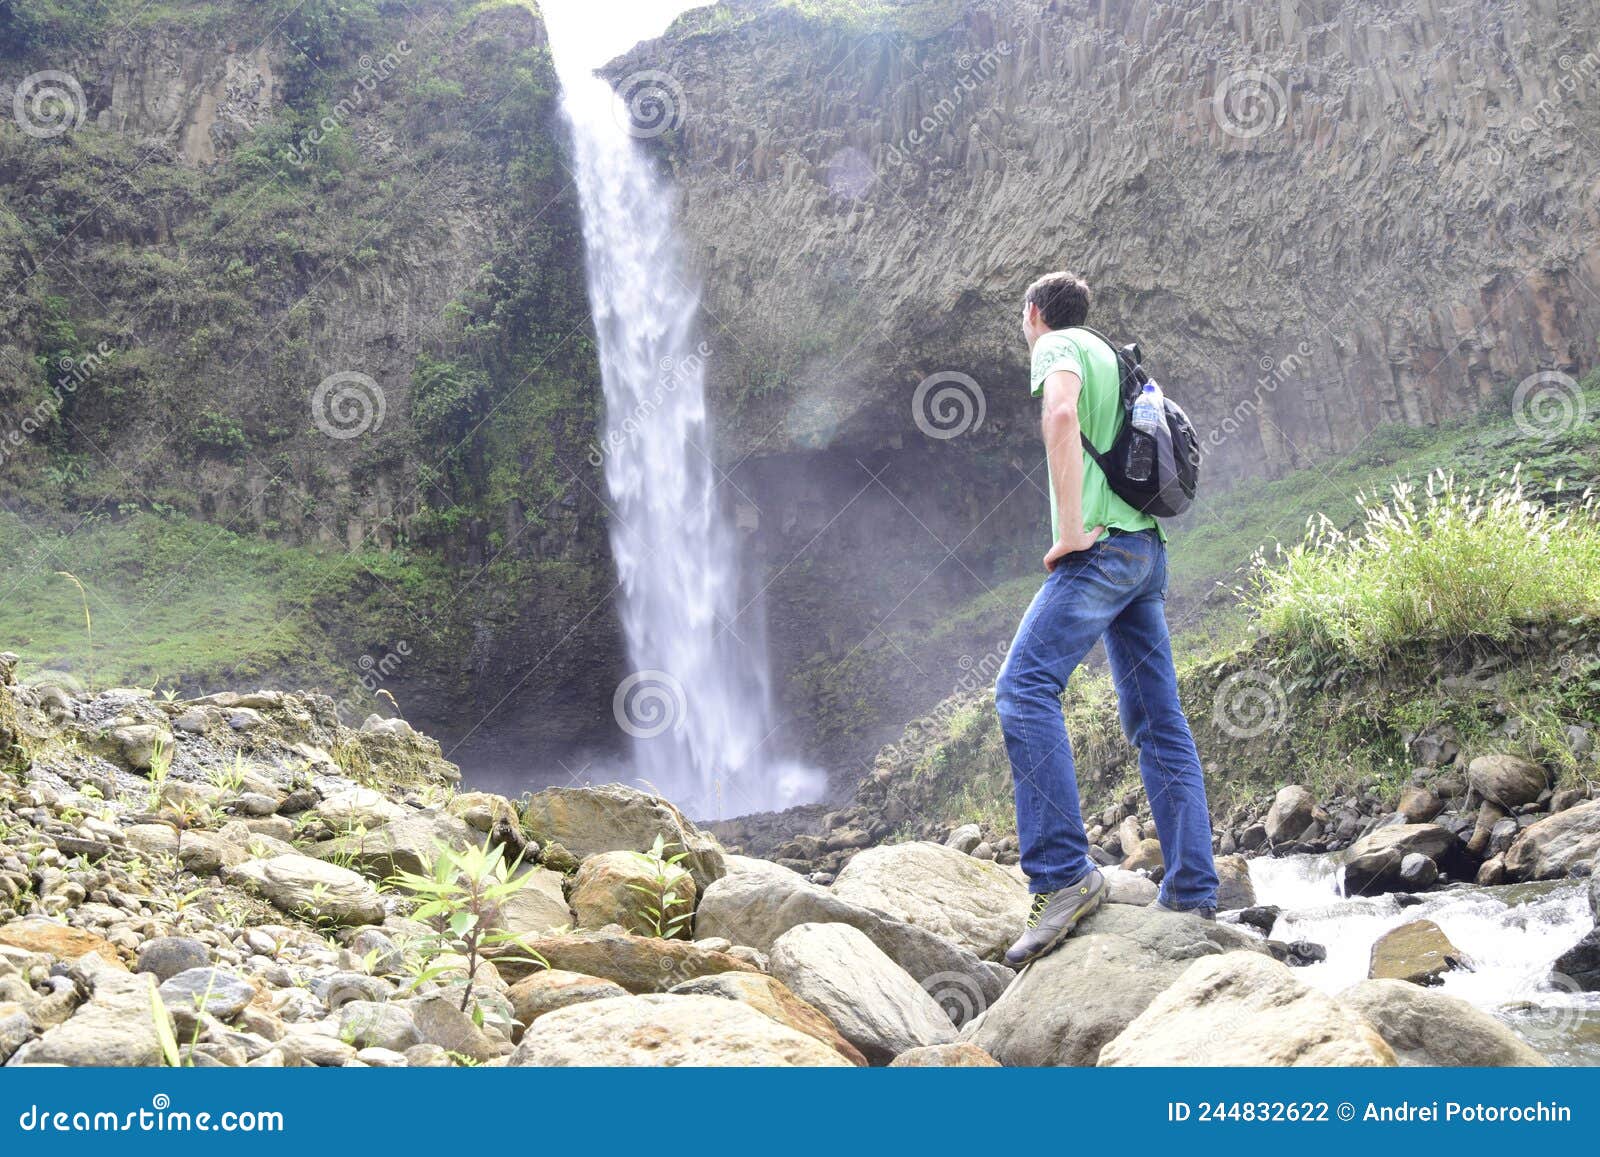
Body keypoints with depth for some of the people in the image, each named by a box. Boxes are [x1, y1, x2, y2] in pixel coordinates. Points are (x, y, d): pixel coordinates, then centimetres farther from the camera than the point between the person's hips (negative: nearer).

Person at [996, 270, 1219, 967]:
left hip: (1101, 547, -9)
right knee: (1157, 720, 6)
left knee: (1024, 687, -18)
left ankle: (1065, 875, -28)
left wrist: (1070, 529, -21)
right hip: (1147, 550, 9)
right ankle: (1191, 897, 5)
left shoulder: (1058, 346, 1)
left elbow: (1060, 415, -21)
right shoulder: (1115, 360, 28)